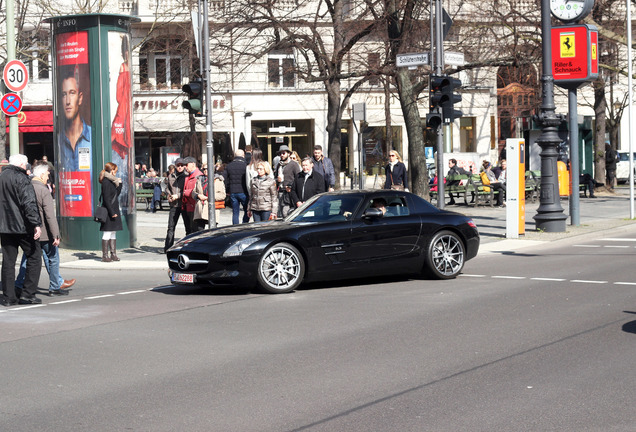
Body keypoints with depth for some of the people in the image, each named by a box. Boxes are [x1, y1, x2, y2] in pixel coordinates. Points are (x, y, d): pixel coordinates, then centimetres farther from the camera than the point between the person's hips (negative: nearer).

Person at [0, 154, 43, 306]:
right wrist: (36, 224, -23)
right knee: (34, 257, 4)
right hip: (23, 226, -7)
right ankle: (27, 294, 0)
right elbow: (29, 203, -20)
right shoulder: (21, 178, -11)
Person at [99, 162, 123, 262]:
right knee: (107, 233, -6)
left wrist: (119, 184, 16)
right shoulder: (106, 182, -14)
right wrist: (112, 212, -20)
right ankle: (105, 256, -2)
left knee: (113, 233, 11)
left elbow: (116, 194, 22)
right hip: (108, 211, -10)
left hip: (114, 211, 10)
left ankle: (113, 254, 15)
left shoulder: (111, 181, 15)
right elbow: (106, 199, -18)